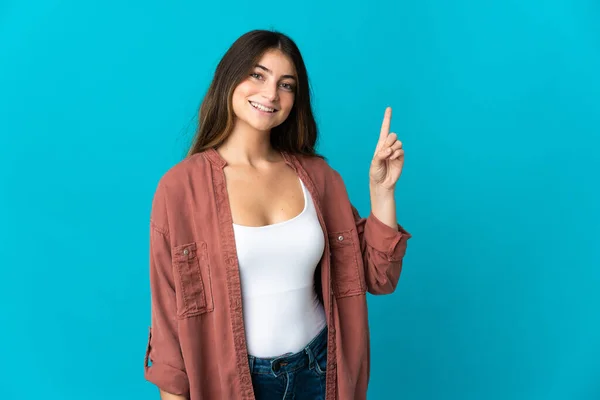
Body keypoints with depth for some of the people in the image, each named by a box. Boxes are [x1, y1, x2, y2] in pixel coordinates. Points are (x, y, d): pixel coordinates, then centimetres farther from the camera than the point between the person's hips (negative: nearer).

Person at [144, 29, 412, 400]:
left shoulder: (317, 175, -3)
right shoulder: (182, 185, -14)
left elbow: (376, 276, -1)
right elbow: (169, 310, -8)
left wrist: (381, 189, -11)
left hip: (319, 370, 3)